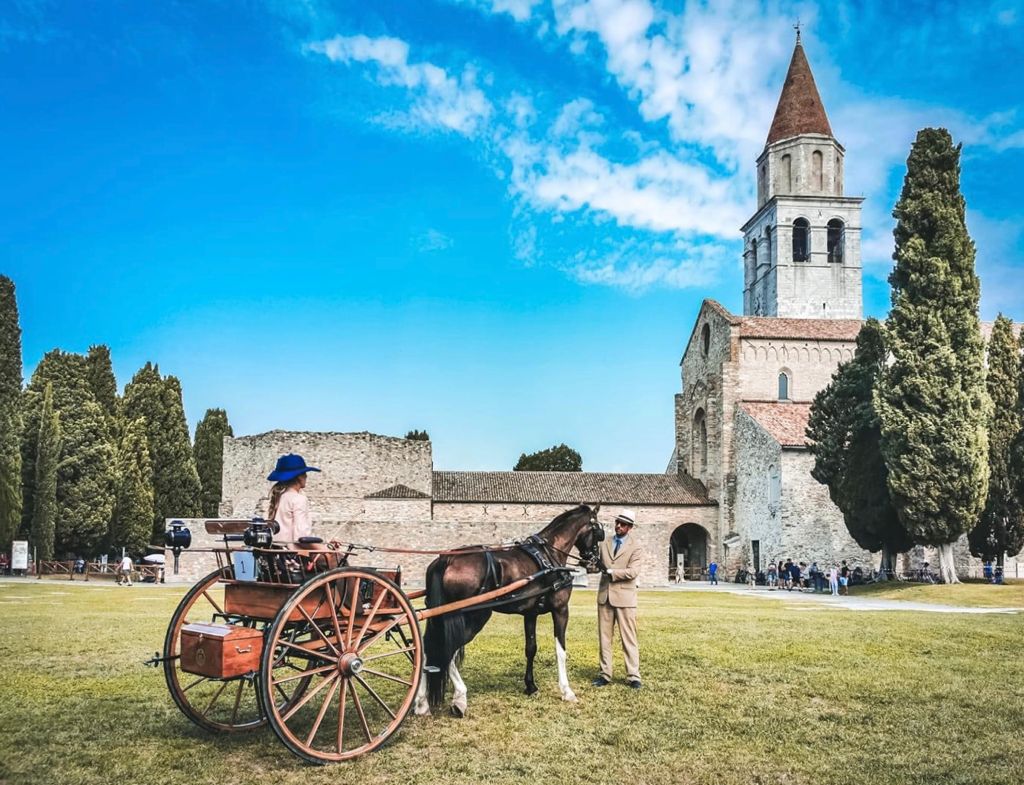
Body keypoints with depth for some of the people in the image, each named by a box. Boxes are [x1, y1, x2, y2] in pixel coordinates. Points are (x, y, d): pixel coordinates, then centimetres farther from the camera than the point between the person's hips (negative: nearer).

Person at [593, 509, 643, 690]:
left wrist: (610, 571, -19)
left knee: (628, 638, 0)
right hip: (605, 595, 5)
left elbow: (633, 572, -15)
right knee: (604, 637, 8)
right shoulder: (604, 544, 12)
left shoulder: (635, 547, -4)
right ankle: (605, 674, 15)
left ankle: (633, 676, 6)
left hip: (624, 597, -5)